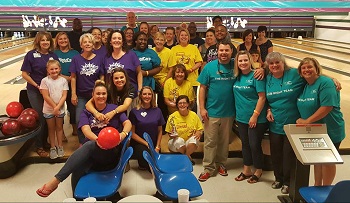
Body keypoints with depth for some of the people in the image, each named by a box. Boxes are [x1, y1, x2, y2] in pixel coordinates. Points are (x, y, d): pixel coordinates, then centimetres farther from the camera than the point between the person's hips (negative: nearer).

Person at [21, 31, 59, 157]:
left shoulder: (53, 56, 2)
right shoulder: (31, 54, -9)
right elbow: (24, 74, -9)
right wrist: (37, 86, -13)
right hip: (35, 91, -4)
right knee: (41, 118, -3)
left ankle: (44, 140, 30)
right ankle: (39, 146, 14)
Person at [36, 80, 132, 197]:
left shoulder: (114, 108, 11)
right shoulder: (87, 112, 14)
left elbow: (128, 123, -2)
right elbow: (85, 129, -5)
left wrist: (122, 134, -27)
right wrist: (97, 139, -29)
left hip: (112, 150, -2)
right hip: (92, 152, 2)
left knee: (89, 146, -36)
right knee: (77, 171, -32)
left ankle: (56, 181, -37)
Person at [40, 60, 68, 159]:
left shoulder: (63, 80, -5)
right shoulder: (45, 81, -9)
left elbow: (64, 96, -9)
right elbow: (46, 96, -12)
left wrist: (58, 107, -17)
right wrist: (54, 106, -15)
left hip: (60, 109, 1)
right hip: (49, 109, -1)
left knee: (59, 127, 13)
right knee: (51, 128, 11)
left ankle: (60, 146, 25)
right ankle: (53, 147, 23)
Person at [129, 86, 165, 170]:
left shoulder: (157, 111, 4)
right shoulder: (134, 111, -5)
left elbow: (160, 131, 9)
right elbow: (132, 133, -4)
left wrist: (157, 147, -1)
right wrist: (147, 144, -9)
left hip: (154, 144, 3)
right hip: (138, 143, -3)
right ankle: (142, 164, 3)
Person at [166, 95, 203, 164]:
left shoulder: (194, 115, -3)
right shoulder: (172, 117, -7)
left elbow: (200, 129, 2)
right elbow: (169, 133, -1)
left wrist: (198, 133, -21)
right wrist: (173, 135, -23)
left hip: (190, 142, 1)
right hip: (176, 143, -1)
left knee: (194, 139, -32)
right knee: (179, 141, -34)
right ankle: (188, 158, -4)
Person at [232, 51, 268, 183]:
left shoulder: (256, 76, -13)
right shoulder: (237, 77, 5)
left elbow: (262, 97, -15)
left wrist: (255, 115, -17)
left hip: (256, 119, -6)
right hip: (241, 117, 6)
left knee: (254, 145, 3)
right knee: (245, 144, 15)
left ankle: (258, 171, 24)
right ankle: (246, 170, 30)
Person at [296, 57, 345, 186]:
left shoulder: (325, 83, -19)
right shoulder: (304, 85, 5)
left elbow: (327, 107, -28)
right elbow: (302, 106, 15)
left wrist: (307, 121, -25)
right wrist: (301, 120, -3)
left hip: (329, 131, -7)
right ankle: (317, 186, 34)